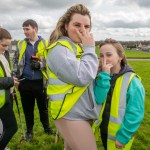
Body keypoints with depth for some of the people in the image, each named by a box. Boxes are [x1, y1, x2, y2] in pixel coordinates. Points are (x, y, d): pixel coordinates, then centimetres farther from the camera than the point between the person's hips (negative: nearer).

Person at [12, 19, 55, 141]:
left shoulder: (45, 44, -2)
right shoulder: (21, 44, 6)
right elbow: (16, 61, 12)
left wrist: (40, 65, -19)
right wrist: (15, 77, 4)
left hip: (40, 82, -2)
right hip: (25, 82, 2)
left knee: (43, 107, 14)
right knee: (28, 108, 14)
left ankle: (47, 127, 35)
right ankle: (29, 131, 32)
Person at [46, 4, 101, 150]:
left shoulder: (80, 47, 10)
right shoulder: (59, 49, -17)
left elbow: (90, 75, 20)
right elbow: (82, 77, -28)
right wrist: (89, 49, -17)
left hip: (83, 112, 8)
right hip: (70, 115, -8)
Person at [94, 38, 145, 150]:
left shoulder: (132, 81, -19)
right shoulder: (101, 76, -5)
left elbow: (135, 114, -18)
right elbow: (97, 100, -21)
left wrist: (123, 137, -16)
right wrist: (104, 76, -27)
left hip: (120, 134, -5)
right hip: (103, 130, 5)